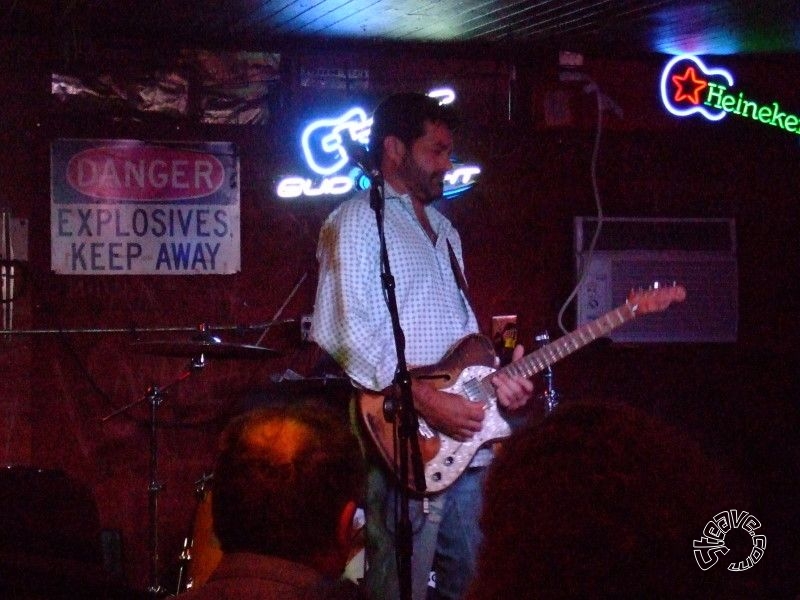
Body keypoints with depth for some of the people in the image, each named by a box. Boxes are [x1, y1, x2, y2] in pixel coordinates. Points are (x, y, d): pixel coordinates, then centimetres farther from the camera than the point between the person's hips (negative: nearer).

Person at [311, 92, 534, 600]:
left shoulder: (442, 228, 23)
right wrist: (427, 400, -21)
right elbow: (346, 332, -17)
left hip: (462, 441, 9)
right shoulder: (359, 221, -5)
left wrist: (494, 377, 8)